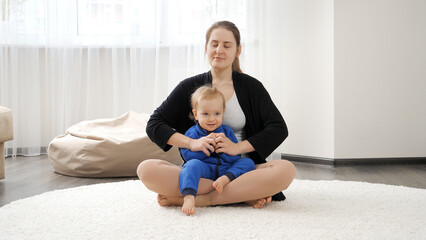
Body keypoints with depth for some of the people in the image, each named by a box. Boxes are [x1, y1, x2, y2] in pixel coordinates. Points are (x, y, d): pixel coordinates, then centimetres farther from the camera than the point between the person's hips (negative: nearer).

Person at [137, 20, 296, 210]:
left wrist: (238, 147, -13)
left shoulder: (251, 86, 9)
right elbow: (154, 125, 4)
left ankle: (203, 199, -25)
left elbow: (279, 128, 0)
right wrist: (191, 142, -13)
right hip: (199, 172, 1)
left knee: (286, 170, -29)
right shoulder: (189, 87, 10)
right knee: (146, 169, -27)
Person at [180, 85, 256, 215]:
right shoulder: (192, 133, 7)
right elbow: (187, 156, -8)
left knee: (248, 162, -12)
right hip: (204, 170, -3)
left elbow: (235, 158, 5)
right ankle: (189, 197, -54)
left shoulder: (227, 131, 13)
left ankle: (225, 179, -33)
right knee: (193, 164, -35)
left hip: (226, 170, 3)